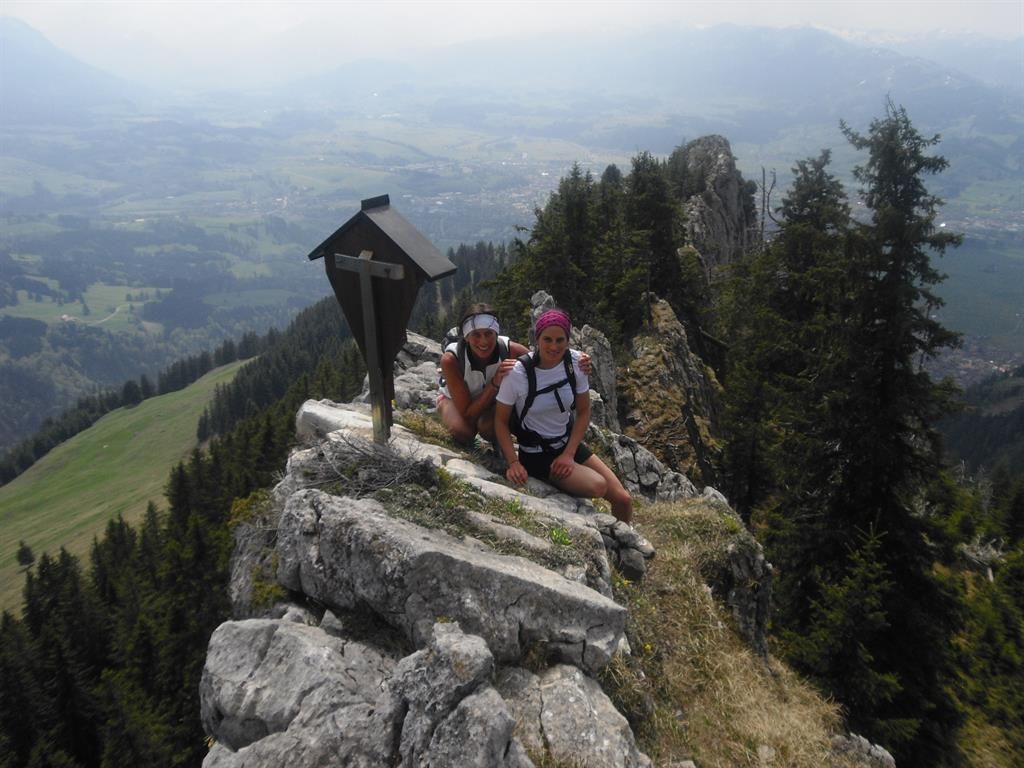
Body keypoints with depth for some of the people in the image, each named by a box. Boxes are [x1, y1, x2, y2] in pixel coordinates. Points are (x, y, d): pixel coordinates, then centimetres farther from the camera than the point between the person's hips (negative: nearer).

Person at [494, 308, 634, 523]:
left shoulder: (576, 362, -10)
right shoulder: (518, 373, -22)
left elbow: (583, 412, 0)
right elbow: (501, 421, -12)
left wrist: (569, 454, -8)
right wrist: (513, 462, -22)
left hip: (569, 443, 5)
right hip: (536, 454, -4)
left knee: (623, 499, -4)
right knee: (597, 486, -26)